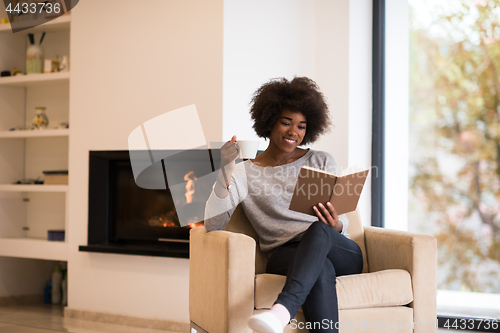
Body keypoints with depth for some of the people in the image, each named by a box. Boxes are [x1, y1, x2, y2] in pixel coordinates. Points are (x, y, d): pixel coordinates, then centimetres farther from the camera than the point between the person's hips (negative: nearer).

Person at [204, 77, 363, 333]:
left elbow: (343, 222, 16)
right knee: (321, 270, -39)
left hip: (341, 253, 2)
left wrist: (335, 225, -10)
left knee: (320, 228, -37)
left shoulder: (322, 162, 19)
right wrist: (225, 172, -13)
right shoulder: (245, 174, 12)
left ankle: (282, 310, -59)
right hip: (285, 255, -2)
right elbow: (213, 225, -1)